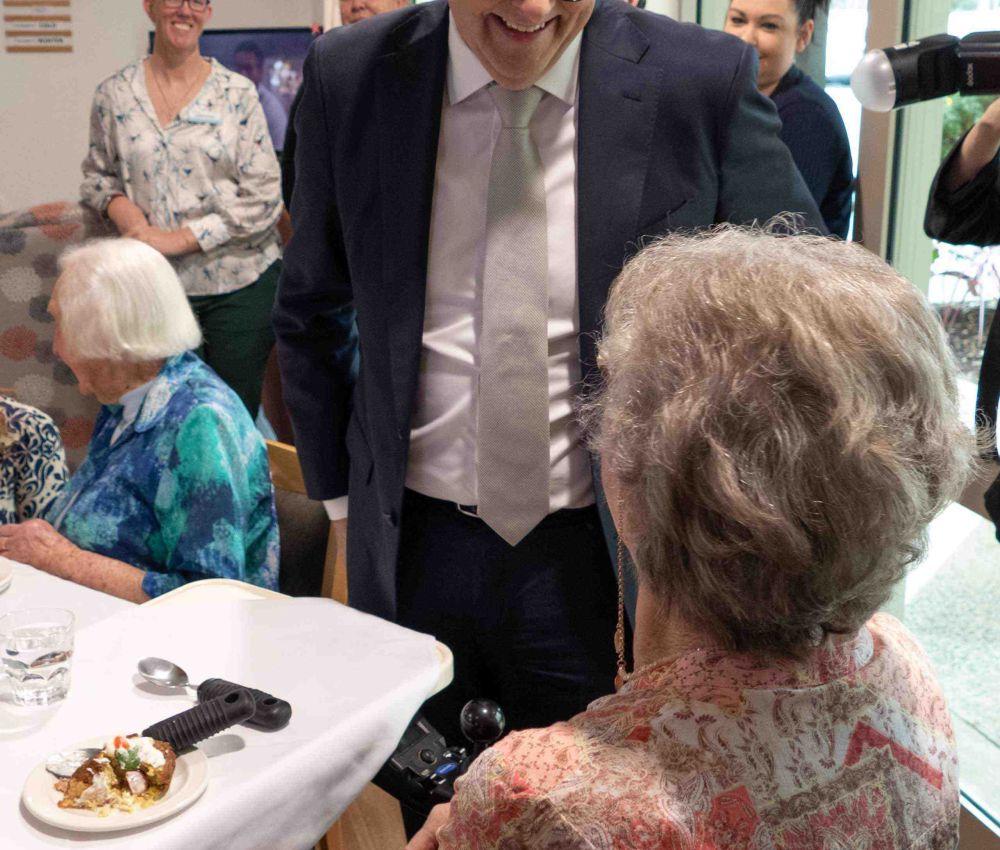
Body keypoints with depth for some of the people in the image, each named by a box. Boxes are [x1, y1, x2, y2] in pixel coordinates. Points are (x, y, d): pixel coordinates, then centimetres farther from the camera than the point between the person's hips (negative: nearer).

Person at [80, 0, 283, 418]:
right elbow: (97, 174, 15)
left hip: (241, 285, -1)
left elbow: (263, 197, -7)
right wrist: (118, 205, -8)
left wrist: (180, 238, -13)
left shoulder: (238, 93, -3)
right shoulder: (114, 95, 4)